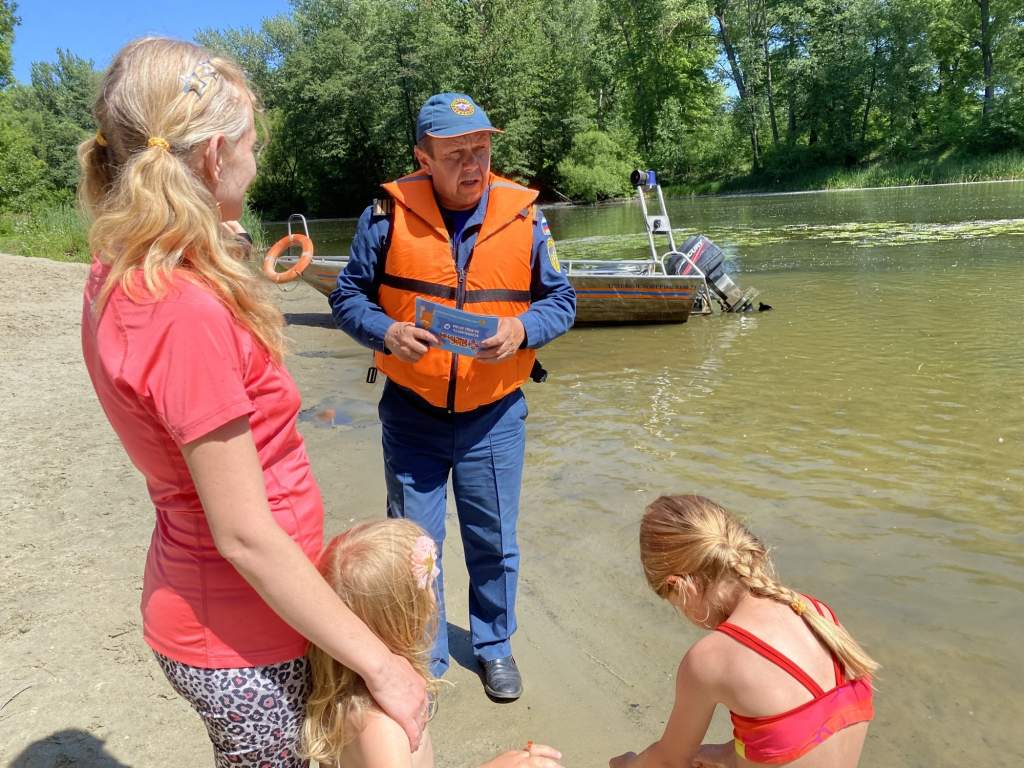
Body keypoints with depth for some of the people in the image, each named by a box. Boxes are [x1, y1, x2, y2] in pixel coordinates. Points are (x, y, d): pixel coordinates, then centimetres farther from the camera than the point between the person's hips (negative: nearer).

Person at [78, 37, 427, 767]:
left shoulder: (119, 277, -1)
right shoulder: (188, 312, -30)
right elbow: (244, 535, -27)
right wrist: (379, 663, -21)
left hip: (195, 609, 9)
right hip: (241, 638, -8)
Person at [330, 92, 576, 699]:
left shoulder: (524, 215, -4)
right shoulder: (389, 214, -8)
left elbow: (561, 300, 2)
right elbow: (349, 295, 0)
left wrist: (522, 329, -18)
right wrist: (385, 332, -20)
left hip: (495, 415, 1)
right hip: (412, 414, 0)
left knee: (494, 540, 14)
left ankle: (495, 645, 39)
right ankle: (424, 659, 32)